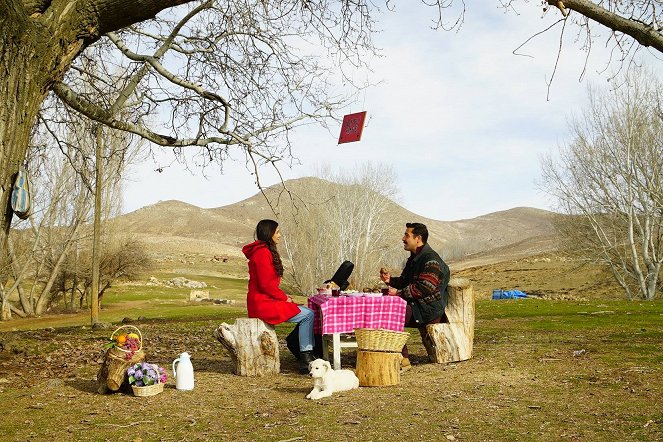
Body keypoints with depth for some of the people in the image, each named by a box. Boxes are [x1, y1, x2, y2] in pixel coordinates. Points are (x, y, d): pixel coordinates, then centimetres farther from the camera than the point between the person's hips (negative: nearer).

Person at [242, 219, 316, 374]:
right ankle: (305, 359, -8)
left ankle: (306, 356, 3)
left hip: (266, 300, 10)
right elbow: (266, 284, -21)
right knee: (308, 315, -11)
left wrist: (284, 296, 10)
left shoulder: (265, 251, 18)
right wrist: (284, 298, -9)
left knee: (307, 312, 7)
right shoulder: (262, 252, -15)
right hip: (263, 303, -10)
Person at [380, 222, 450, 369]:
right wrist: (390, 279, 4)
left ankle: (403, 359, -19)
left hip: (429, 308, -10)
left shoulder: (431, 260, -14)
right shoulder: (414, 258, 19)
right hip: (416, 305, 10)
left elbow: (425, 288, -24)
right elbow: (405, 281, 24)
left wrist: (399, 293, -23)